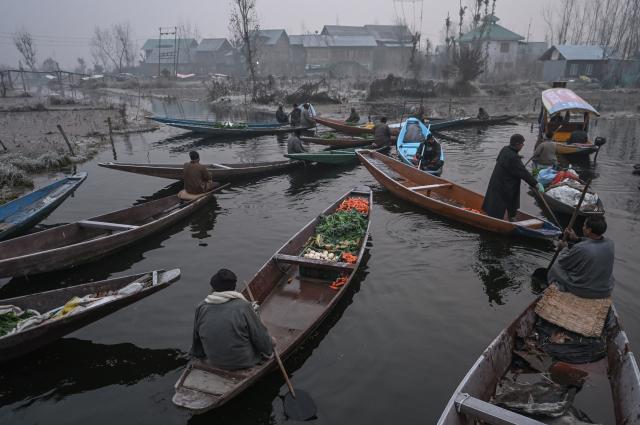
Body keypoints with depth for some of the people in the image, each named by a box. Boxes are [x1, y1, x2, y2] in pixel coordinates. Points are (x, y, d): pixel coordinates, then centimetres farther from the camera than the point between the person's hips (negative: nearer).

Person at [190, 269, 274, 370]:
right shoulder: (243, 307, -22)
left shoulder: (201, 308, -10)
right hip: (243, 362, -5)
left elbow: (197, 338, 4)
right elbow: (260, 336, -14)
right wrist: (270, 343, 8)